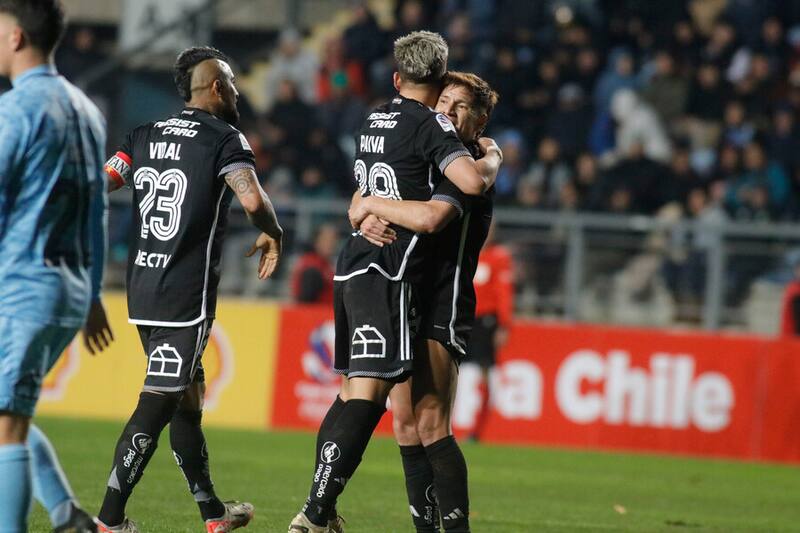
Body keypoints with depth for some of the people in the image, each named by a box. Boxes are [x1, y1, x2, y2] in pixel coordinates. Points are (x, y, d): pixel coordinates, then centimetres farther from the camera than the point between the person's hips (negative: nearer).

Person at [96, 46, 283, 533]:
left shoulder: (146, 136, 12)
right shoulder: (224, 138, -6)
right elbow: (253, 200, -20)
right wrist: (273, 234, 0)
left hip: (142, 288, 7)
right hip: (187, 293, -7)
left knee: (187, 395, 18)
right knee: (157, 402, -7)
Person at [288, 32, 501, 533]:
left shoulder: (375, 120, 16)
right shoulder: (430, 124, -7)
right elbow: (472, 181, -21)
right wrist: (493, 158, -1)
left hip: (354, 265, 9)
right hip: (387, 272, -9)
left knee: (353, 391, 15)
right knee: (368, 396, -12)